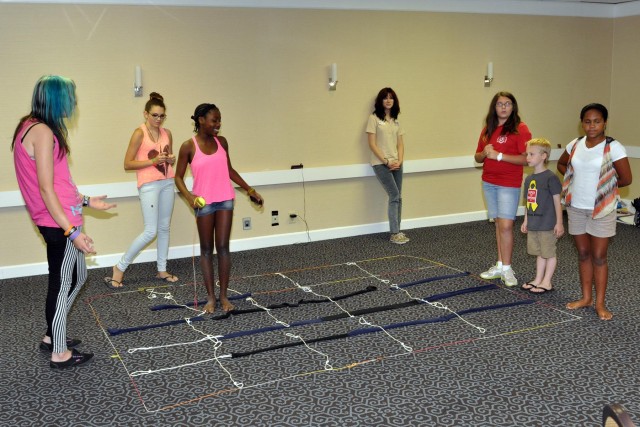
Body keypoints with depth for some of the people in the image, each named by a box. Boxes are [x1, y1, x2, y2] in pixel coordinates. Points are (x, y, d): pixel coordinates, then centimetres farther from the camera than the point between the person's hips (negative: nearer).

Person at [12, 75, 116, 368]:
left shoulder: (30, 127, 13)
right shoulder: (43, 132, -18)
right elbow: (46, 190, -21)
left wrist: (85, 201, 24)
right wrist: (72, 231, -23)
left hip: (57, 221, 10)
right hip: (59, 223, -10)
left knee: (76, 277, 21)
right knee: (63, 284, 2)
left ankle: (51, 336, 34)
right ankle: (60, 353, 16)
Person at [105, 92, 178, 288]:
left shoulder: (167, 133, 8)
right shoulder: (139, 133, -9)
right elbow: (127, 164, -10)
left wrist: (171, 160, -2)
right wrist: (152, 161, -19)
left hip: (167, 183, 6)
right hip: (149, 185, -6)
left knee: (164, 228, 11)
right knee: (150, 231, -9)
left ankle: (162, 270, 22)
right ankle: (120, 267, 4)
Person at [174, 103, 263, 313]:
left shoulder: (222, 142, 4)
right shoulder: (188, 146, -8)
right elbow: (178, 177, -2)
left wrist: (250, 190, 15)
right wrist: (189, 197, -19)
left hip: (225, 200, 3)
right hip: (204, 202, -3)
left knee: (223, 247, 3)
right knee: (207, 249, 6)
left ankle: (224, 295, 12)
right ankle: (211, 297, 14)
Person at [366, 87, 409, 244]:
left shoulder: (395, 121, 13)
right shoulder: (374, 118, -4)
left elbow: (400, 144, 12)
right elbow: (372, 144, -9)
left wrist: (399, 161, -4)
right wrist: (386, 161, -13)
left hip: (396, 164, 6)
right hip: (381, 164, -6)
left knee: (398, 197, 4)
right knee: (394, 196, -12)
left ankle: (396, 232, 13)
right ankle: (394, 234, -6)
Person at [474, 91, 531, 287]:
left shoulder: (520, 129, -7)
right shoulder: (487, 129, 11)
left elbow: (526, 159, -16)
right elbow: (477, 157, 14)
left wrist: (498, 155, -19)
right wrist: (484, 153, -9)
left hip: (509, 184, -5)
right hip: (488, 182, 6)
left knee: (506, 226, -8)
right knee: (498, 224, 10)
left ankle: (506, 269, 1)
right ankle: (500, 265, 16)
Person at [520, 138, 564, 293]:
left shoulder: (550, 177, -14)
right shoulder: (529, 179, 7)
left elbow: (557, 201, -11)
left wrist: (559, 223, -10)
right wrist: (525, 221, 17)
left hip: (547, 224, -7)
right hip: (533, 225, 7)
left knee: (549, 253, 6)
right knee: (539, 253, 17)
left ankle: (547, 282, 14)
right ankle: (538, 279, 26)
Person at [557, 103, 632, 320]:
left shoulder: (613, 147, -14)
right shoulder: (575, 144, 1)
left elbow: (626, 178, -11)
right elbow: (561, 164, 19)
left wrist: (605, 186, 1)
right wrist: (577, 180, 5)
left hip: (601, 209, -5)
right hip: (576, 207, 5)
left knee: (599, 256, 2)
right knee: (583, 254, 14)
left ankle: (600, 303, 12)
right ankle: (586, 297, 26)